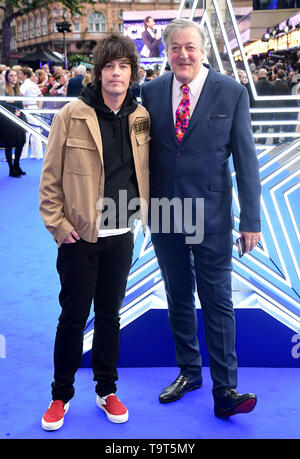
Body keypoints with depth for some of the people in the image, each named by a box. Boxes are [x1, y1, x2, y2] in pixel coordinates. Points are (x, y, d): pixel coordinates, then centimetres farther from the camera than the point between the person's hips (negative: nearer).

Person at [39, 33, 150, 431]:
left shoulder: (141, 117, 4)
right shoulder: (72, 115, -6)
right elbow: (50, 176, -4)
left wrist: (141, 216, 8)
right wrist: (58, 225, -8)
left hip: (121, 237, 3)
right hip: (80, 237, -3)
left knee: (110, 316, 14)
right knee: (73, 318, 6)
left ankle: (107, 391, 31)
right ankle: (61, 396, 24)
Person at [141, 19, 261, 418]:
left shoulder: (232, 93, -5)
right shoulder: (151, 91, 3)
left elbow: (245, 158, -5)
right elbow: (143, 149, 7)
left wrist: (250, 219, -8)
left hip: (210, 215, -3)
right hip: (164, 213, 4)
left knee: (217, 302, 0)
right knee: (178, 298, 15)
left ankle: (225, 391, 9)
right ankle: (188, 371, 32)